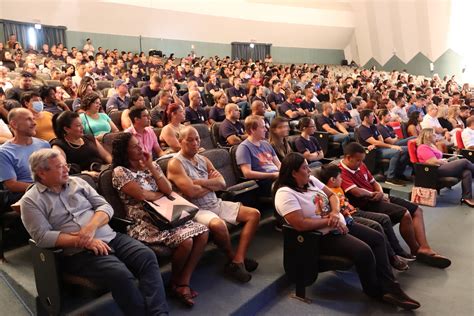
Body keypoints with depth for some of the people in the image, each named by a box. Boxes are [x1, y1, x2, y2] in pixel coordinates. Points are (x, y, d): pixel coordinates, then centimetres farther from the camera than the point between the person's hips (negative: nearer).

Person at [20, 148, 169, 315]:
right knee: (121, 274, -30)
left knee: (147, 257, -20)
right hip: (78, 252, -4)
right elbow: (43, 237, -10)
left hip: (110, 237, 5)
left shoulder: (77, 182, 13)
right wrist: (82, 241, -17)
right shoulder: (31, 201, 2)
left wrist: (91, 227, -13)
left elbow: (105, 206, 7)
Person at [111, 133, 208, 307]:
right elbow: (142, 195, -16)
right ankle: (175, 281, 3)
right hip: (143, 222, -7)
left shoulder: (151, 165, 13)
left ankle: (183, 282, -3)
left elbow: (169, 190, 1)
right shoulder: (120, 172, -6)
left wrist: (150, 166, -4)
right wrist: (162, 193, 3)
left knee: (202, 233, -11)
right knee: (185, 241, -26)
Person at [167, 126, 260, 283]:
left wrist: (199, 182, -12)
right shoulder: (175, 163, -8)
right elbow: (192, 192, -19)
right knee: (218, 225, -38)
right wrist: (211, 183, -2)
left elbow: (222, 184, 3)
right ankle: (232, 257, -5)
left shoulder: (204, 160, 14)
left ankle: (238, 261, -11)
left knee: (254, 214, -2)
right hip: (197, 209, -8)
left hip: (217, 204, 8)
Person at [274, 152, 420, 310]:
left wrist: (335, 212, -11)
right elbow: (300, 224, -29)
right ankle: (375, 291, 8)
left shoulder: (310, 180, 4)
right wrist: (328, 220, -19)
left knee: (377, 238, 3)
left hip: (340, 224, 9)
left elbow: (332, 195, 11)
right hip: (322, 236, -9)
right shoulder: (285, 194, -22)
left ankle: (390, 288, 5)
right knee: (364, 252, -21)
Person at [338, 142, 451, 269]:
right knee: (405, 214, -23)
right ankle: (415, 251, -1)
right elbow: (357, 192, -28)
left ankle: (425, 248, -7)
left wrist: (381, 193, -3)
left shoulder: (361, 166, 11)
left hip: (378, 198, 11)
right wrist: (374, 194, -8)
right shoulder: (341, 173, -19)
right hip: (366, 204, -10)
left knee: (417, 210, 4)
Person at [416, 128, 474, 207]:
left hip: (442, 167, 10)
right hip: (436, 170, -10)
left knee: (466, 172, -13)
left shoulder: (431, 146, 25)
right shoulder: (423, 148, -9)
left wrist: (445, 160, 3)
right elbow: (434, 162, -17)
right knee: (464, 162, -13)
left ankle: (467, 197, -14)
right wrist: (446, 162, -1)